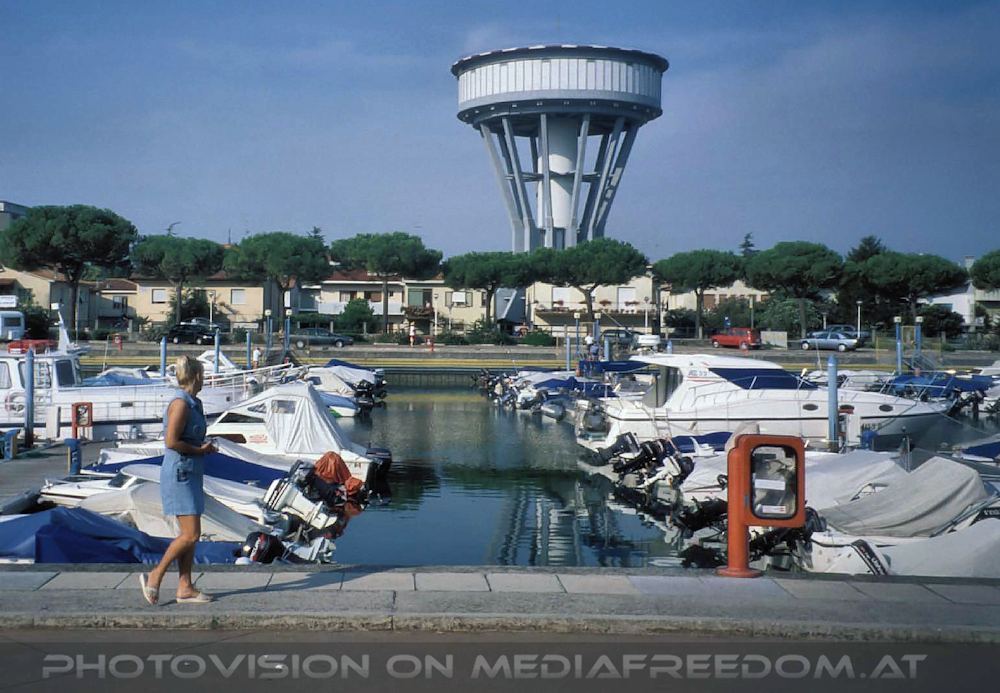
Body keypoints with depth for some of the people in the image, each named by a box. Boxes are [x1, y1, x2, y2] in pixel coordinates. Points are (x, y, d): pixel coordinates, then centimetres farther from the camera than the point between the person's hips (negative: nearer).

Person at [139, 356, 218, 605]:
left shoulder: (192, 403, 14)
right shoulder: (180, 403, -15)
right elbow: (171, 442, -21)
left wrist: (205, 446, 8)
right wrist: (200, 449, -11)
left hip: (190, 475, 10)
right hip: (179, 474, -10)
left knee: (189, 535, 9)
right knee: (190, 535, -10)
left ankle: (185, 588, 13)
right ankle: (155, 576, 2)